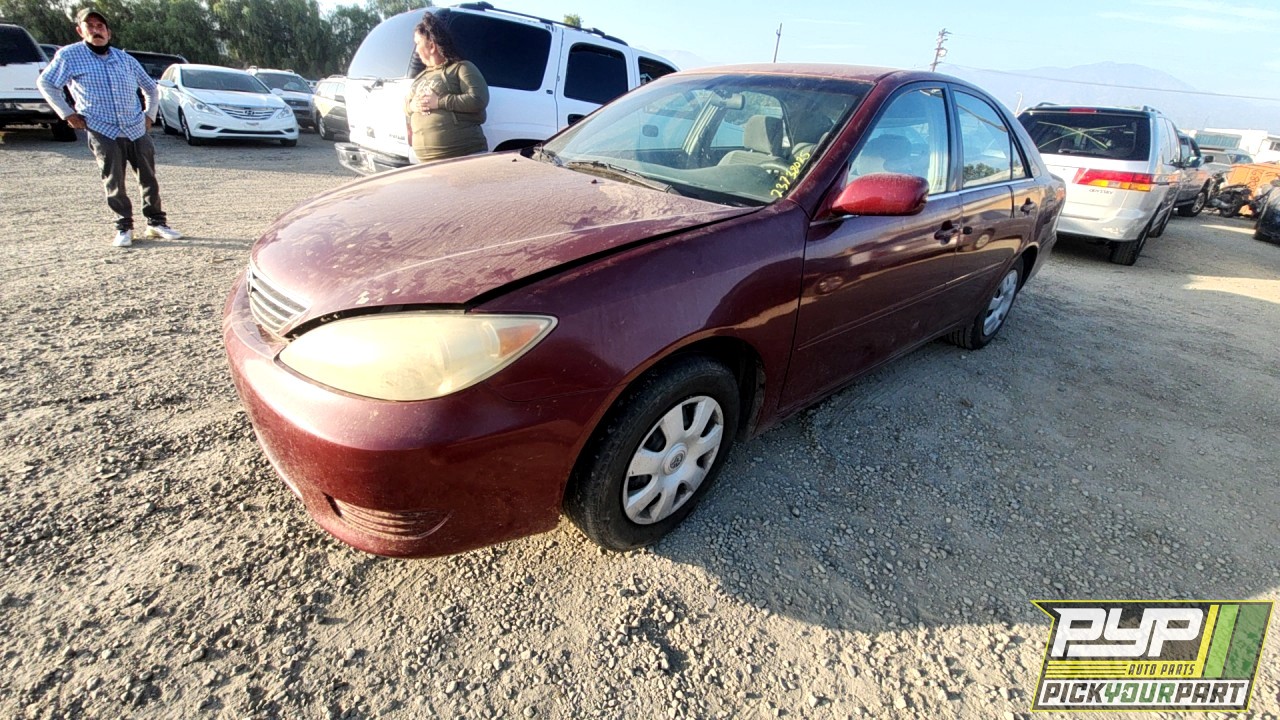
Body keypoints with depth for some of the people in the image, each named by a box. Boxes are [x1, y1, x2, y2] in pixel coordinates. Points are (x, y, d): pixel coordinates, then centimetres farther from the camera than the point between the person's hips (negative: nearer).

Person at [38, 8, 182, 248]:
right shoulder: (70, 55, 4)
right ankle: (124, 228, 5)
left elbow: (150, 87, 24)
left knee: (149, 178, 3)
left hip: (137, 130, 3)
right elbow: (45, 83, 8)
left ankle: (156, 222, 12)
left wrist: (150, 115, 13)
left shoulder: (125, 58, 13)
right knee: (114, 183, -4)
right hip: (103, 132, -3)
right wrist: (67, 113, 1)